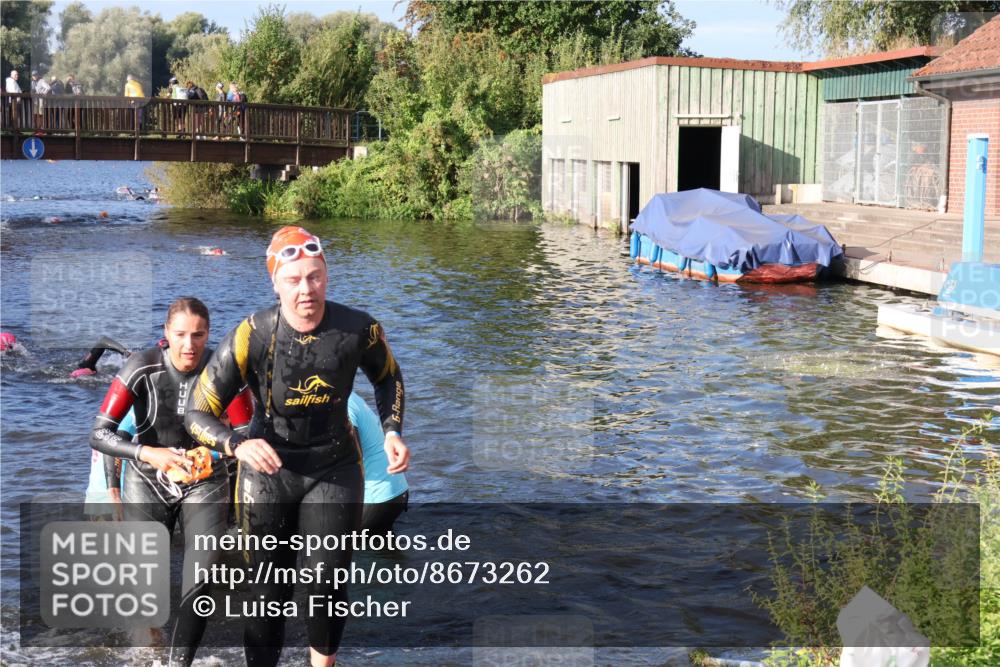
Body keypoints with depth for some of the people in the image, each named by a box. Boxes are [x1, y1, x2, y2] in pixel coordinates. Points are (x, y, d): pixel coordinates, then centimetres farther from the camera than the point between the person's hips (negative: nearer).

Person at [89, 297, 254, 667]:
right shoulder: (143, 367, -19)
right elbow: (99, 433, -20)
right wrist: (148, 453, -36)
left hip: (205, 483, 0)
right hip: (147, 483, 0)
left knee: (199, 586, -10)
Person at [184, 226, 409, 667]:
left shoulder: (358, 329, -15)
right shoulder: (250, 338, -22)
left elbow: (388, 377, 9)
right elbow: (197, 415, -17)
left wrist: (392, 431, -6)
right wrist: (238, 445, -36)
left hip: (335, 467, 1)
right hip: (269, 469, -1)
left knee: (328, 582, -1)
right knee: (269, 592, 3)